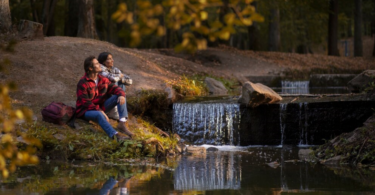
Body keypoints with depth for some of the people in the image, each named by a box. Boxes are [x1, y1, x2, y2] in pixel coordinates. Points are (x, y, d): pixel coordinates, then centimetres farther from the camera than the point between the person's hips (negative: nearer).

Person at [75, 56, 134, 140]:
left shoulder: (103, 79, 2)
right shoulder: (82, 83, -20)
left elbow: (115, 88, 5)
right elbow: (85, 102, -24)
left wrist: (121, 95, -20)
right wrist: (99, 110, -30)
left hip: (100, 106, 8)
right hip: (87, 110, -8)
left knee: (119, 96, -8)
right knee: (99, 115, -41)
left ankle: (122, 124, -20)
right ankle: (115, 135, -55)